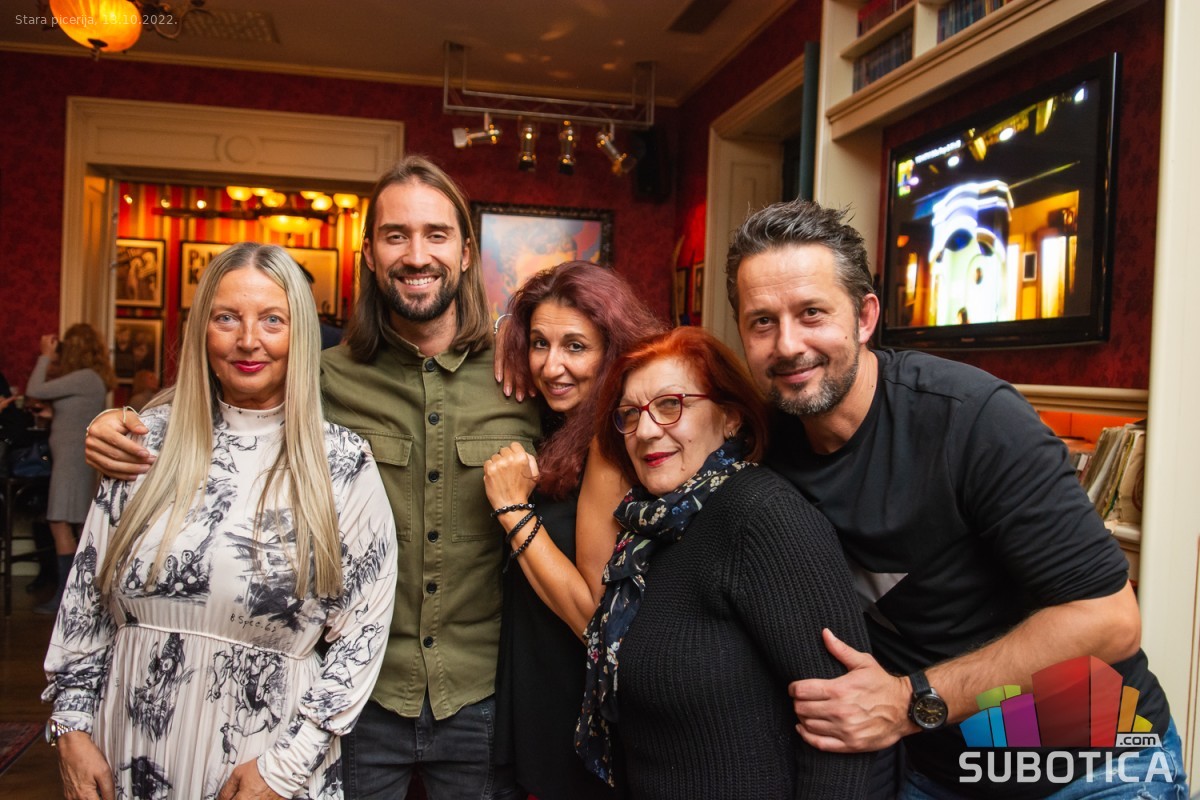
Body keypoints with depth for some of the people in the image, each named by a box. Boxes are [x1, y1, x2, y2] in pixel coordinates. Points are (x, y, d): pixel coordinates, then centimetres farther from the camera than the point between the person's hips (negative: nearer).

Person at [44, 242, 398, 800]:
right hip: (130, 754, 3)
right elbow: (87, 590, 5)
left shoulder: (341, 462, -11)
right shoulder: (151, 438, -2)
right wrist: (73, 727, 3)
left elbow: (364, 628, -10)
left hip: (267, 754, -3)